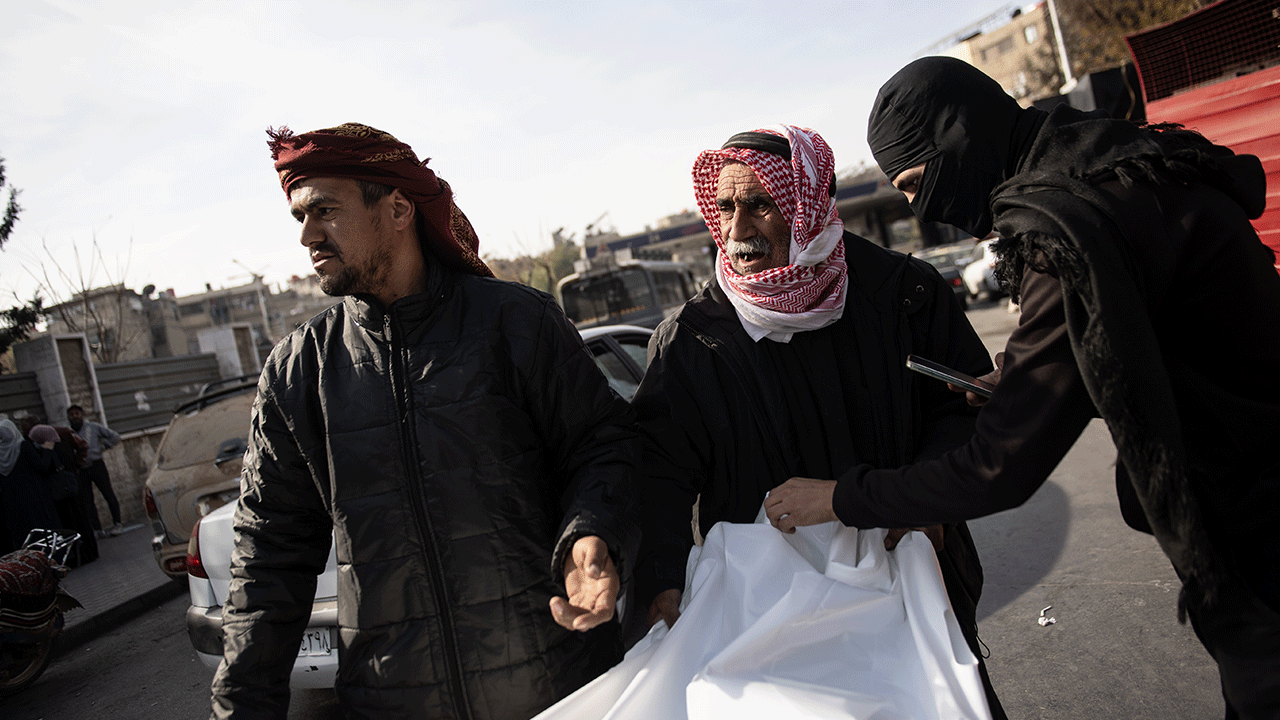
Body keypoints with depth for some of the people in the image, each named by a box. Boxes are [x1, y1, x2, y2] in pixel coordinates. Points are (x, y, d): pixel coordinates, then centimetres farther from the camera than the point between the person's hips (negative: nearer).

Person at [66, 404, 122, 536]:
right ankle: (97, 529, 5)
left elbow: (115, 437, 7)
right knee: (86, 501, 1)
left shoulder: (93, 427, 2)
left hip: (96, 466, -2)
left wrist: (102, 447, 1)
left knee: (108, 494, -2)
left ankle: (117, 524, 6)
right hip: (80, 470, 2)